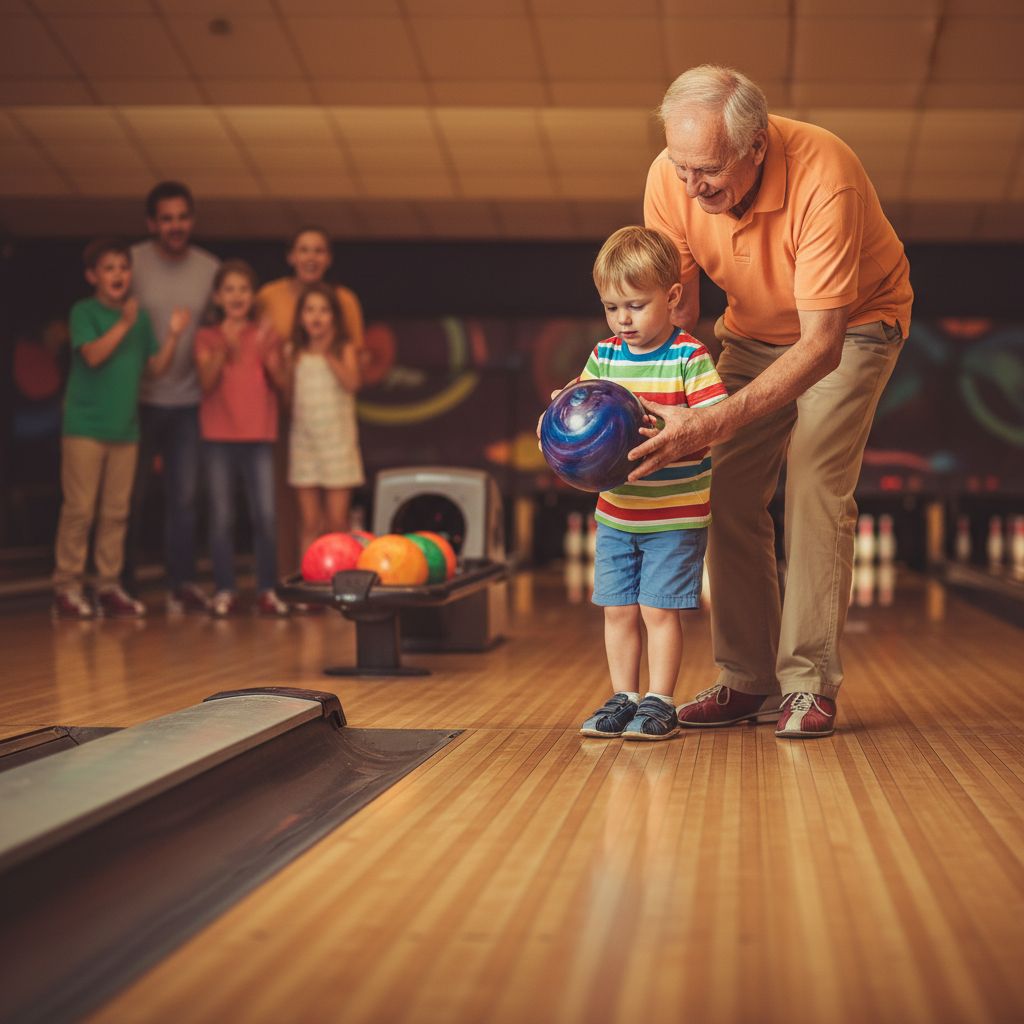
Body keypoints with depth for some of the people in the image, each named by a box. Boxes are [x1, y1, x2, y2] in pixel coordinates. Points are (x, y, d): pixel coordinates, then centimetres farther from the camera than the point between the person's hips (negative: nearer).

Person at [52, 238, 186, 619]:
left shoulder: (139, 316, 10)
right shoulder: (84, 312, -5)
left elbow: (156, 365, 9)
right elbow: (93, 354, -19)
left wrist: (173, 334, -6)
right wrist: (124, 324, -24)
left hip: (125, 428, 5)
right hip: (85, 426, -5)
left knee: (116, 512, 7)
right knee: (79, 509, -4)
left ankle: (109, 587, 14)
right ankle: (67, 587, 2)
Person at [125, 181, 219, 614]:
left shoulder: (210, 268, 5)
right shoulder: (133, 262, -5)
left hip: (188, 399, 3)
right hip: (139, 398, -3)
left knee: (184, 496, 5)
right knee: (131, 495, 3)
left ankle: (181, 583, 13)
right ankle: (122, 584, 13)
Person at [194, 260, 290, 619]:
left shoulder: (265, 334, 8)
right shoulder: (207, 337, 5)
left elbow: (283, 383, 0)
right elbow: (206, 382, -9)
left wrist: (266, 352, -15)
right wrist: (224, 350, -23)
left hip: (259, 435, 1)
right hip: (219, 436, -1)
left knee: (265, 515, -5)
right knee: (221, 517, -1)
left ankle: (267, 590, 3)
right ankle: (224, 591, 5)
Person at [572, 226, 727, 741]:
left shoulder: (689, 357, -11)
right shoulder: (604, 356, 5)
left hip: (676, 516, -5)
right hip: (616, 514, 5)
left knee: (659, 609, -2)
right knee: (618, 610, 9)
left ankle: (659, 703, 8)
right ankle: (623, 698, 20)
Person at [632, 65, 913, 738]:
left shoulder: (824, 178, -40)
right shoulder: (671, 179, -24)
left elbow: (821, 344, -40)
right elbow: (678, 309, -13)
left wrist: (713, 424, -50)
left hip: (852, 322, -4)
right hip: (755, 326, 5)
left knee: (815, 491, -17)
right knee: (729, 494, -6)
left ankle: (809, 683, -10)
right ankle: (750, 680, 2)